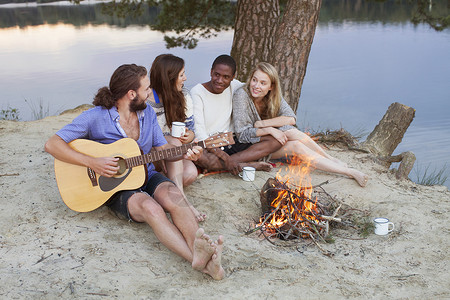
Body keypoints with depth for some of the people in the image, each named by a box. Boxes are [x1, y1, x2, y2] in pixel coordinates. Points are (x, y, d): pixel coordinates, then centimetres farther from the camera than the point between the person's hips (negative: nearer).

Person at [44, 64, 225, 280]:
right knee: (151, 208, -35)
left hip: (147, 176, 5)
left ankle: (200, 252, -50)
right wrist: (92, 162, -23)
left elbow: (162, 148, 12)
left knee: (173, 197, -30)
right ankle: (197, 259, -51)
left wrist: (184, 153, -9)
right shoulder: (95, 117, -10)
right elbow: (52, 144, -13)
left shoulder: (147, 113, 8)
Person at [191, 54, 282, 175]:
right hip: (208, 148, -5)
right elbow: (199, 132, -20)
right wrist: (224, 157, -31)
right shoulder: (197, 92, -11)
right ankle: (250, 164, -25)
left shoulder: (234, 86, 3)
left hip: (232, 144, 6)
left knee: (276, 140, -12)